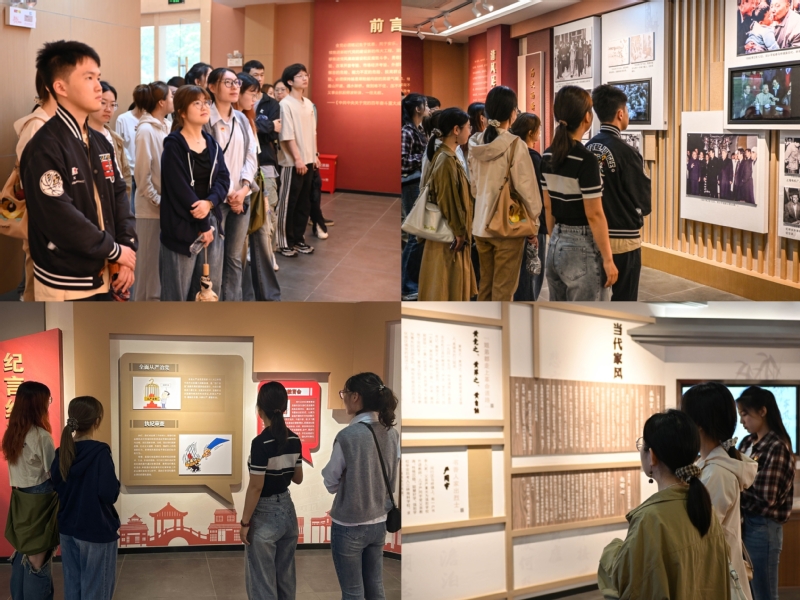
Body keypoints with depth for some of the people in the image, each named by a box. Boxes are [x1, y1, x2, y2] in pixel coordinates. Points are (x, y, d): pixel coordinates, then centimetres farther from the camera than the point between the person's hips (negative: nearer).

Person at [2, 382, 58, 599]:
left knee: (23, 551, 16)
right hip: (39, 499, -7)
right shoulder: (41, 436, -20)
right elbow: (54, 472, -15)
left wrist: (18, 488, 15)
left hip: (20, 498, 7)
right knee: (38, 556, 2)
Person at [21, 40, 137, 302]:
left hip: (103, 277, 8)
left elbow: (118, 196, 11)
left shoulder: (100, 143, 12)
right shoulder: (45, 148, -16)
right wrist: (115, 250, -14)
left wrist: (127, 247, -5)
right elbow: (61, 219, -23)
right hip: (65, 286, -8)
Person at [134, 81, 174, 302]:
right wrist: (157, 201, -12)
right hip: (152, 209, -7)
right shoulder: (146, 130, -14)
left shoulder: (165, 127, 9)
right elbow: (142, 173, -15)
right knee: (150, 262, 1)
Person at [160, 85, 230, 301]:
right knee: (178, 291, -1)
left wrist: (209, 202, -17)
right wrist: (202, 225, -14)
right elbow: (180, 188, -15)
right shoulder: (174, 145, -9)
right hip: (182, 225, -6)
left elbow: (223, 178, 3)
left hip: (211, 221, 7)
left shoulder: (212, 143, 12)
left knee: (210, 287, 10)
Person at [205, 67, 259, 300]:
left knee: (235, 257, 11)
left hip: (241, 197, 6)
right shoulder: (205, 120, -10)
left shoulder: (242, 120, 11)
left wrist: (244, 188, -8)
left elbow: (251, 157, 8)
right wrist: (228, 193, -12)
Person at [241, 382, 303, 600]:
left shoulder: (261, 443, -20)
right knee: (285, 577, 16)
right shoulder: (294, 440, 1)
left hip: (265, 514, -7)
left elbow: (256, 487, -18)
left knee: (262, 581, 3)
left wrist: (245, 522, -10)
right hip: (287, 510, 7)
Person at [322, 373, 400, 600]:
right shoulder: (392, 433, -1)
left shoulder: (348, 435, -20)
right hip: (379, 523, 6)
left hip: (349, 526, -6)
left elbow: (331, 482, -9)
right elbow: (393, 481, 9)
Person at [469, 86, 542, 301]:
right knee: (503, 289, 1)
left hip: (481, 223, 6)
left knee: (485, 284, 14)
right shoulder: (514, 144, -15)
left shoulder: (475, 144, 4)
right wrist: (533, 223, -3)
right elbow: (526, 188, -13)